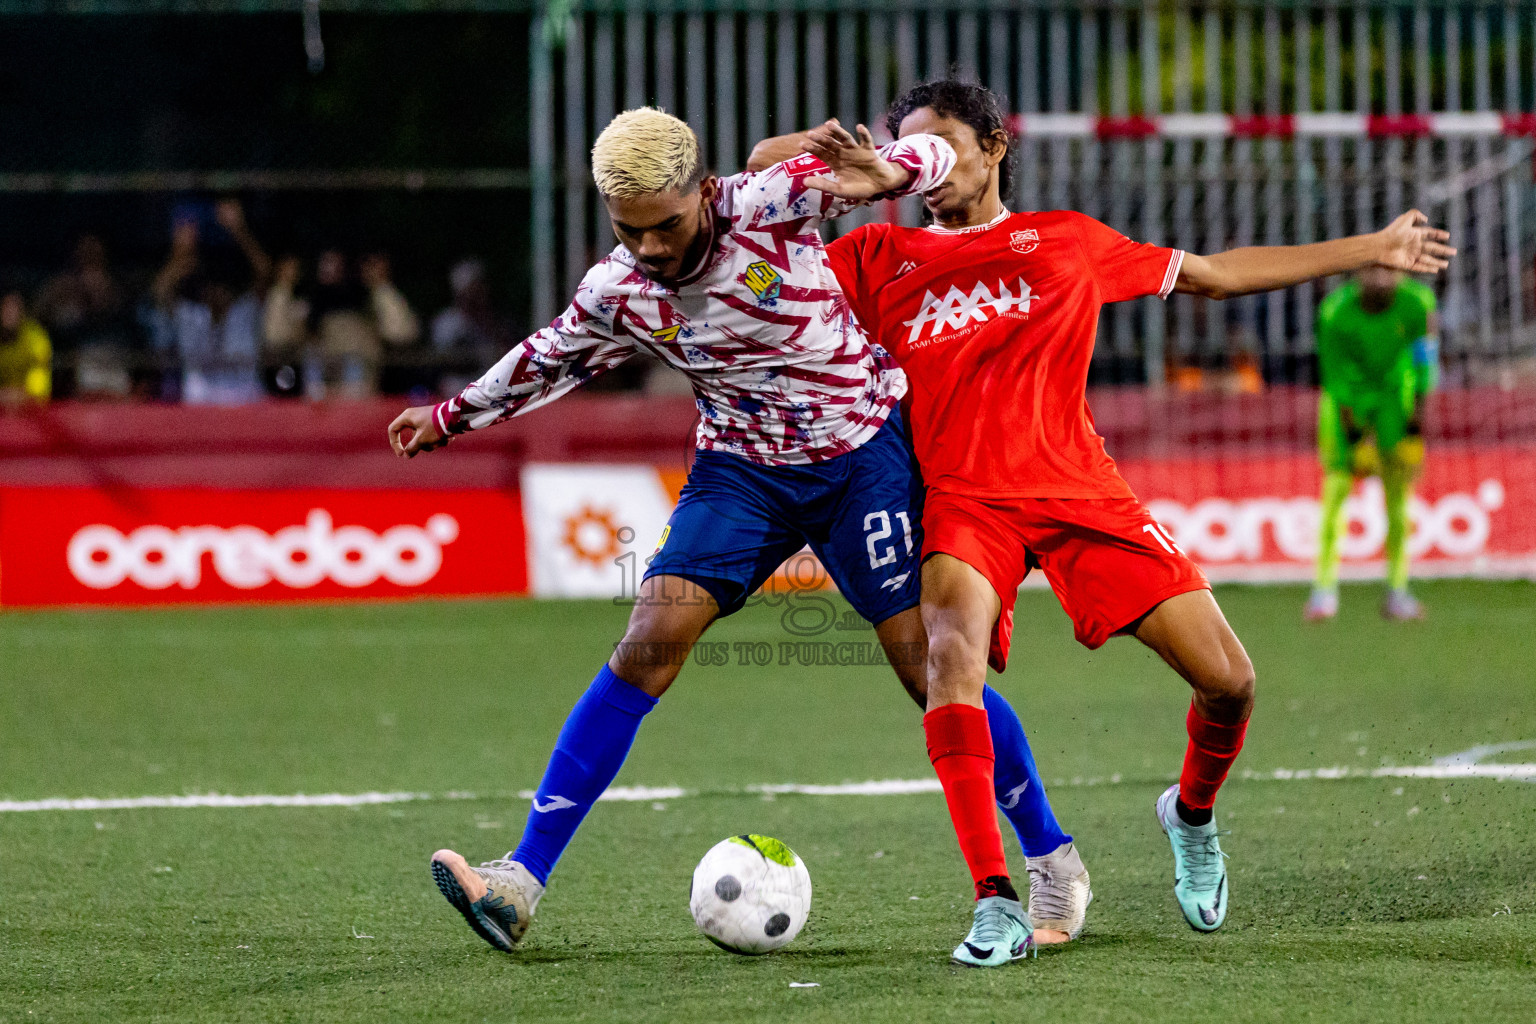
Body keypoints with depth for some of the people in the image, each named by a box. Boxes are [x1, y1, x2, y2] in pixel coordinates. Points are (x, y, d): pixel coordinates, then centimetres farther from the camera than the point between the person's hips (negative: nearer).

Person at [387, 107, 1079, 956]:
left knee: (924, 657, -8)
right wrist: (453, 416, 24)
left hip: (863, 458, -3)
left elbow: (928, 157, -18)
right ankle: (523, 879, -14)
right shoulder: (617, 292, -7)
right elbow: (551, 358, 15)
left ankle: (1055, 861, 9)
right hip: (741, 472, 3)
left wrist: (885, 172, -42)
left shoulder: (769, 203, -19)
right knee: (651, 641, -13)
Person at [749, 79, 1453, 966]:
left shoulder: (1068, 241, 15)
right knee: (951, 648, -33)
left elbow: (1213, 274, 24)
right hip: (963, 501, -1)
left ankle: (1193, 813, 30)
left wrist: (1367, 252, 26)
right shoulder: (881, 259, 13)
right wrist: (805, 155, -4)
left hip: (1082, 493, 2)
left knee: (1228, 681, -6)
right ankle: (996, 904, -31)